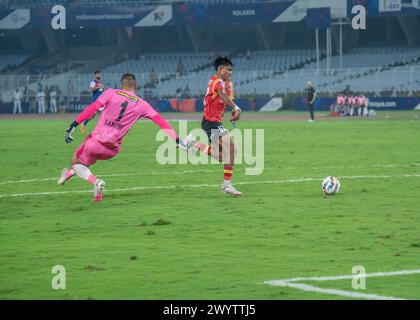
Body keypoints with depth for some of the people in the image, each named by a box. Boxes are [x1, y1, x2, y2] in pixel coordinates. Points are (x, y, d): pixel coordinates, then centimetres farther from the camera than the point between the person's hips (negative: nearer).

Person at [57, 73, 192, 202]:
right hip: (112, 149, 3)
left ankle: (95, 181, -9)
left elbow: (91, 109, -6)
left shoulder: (111, 93, 2)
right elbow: (161, 121, 2)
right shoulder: (142, 105, 6)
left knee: (75, 162, 15)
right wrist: (178, 140, 4)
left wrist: (72, 126, -5)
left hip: (96, 140, -3)